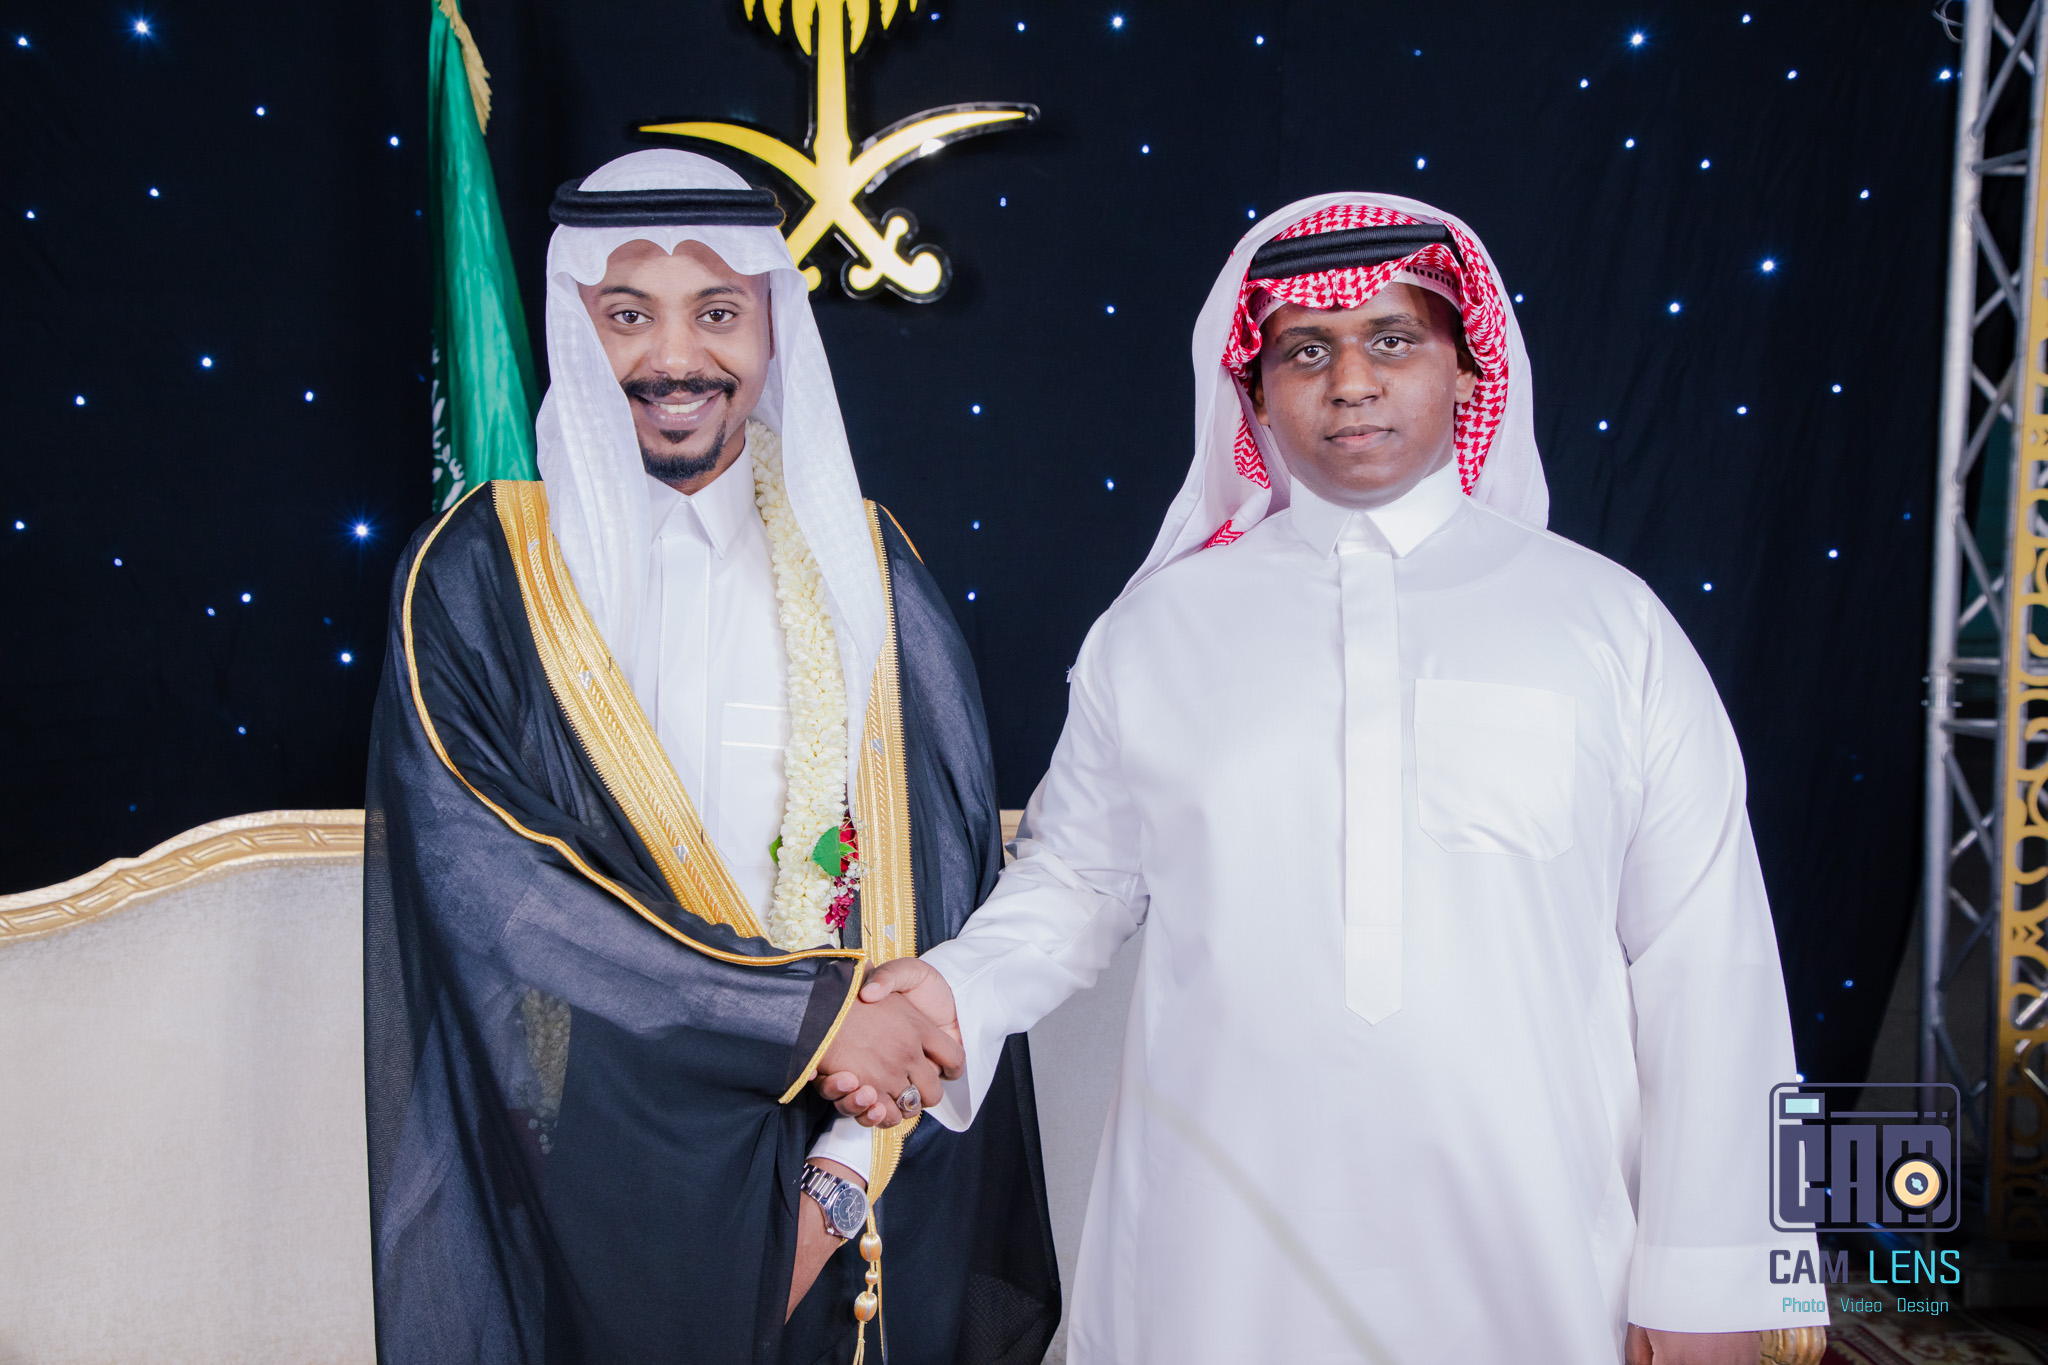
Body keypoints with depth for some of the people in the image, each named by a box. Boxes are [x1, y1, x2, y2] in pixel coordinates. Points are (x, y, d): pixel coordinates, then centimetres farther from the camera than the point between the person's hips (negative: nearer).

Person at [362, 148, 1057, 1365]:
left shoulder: (870, 571, 1)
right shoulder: (477, 579, -5)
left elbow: (948, 887, -2)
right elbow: (483, 887, -15)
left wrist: (850, 1168, -11)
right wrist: (809, 1020, -18)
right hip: (590, 1199, -2)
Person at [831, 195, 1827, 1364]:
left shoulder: (1608, 622, 0)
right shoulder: (1160, 625, 4)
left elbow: (1708, 962, -1)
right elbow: (1080, 877, 10)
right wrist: (960, 989, -10)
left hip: (1531, 1262, 0)